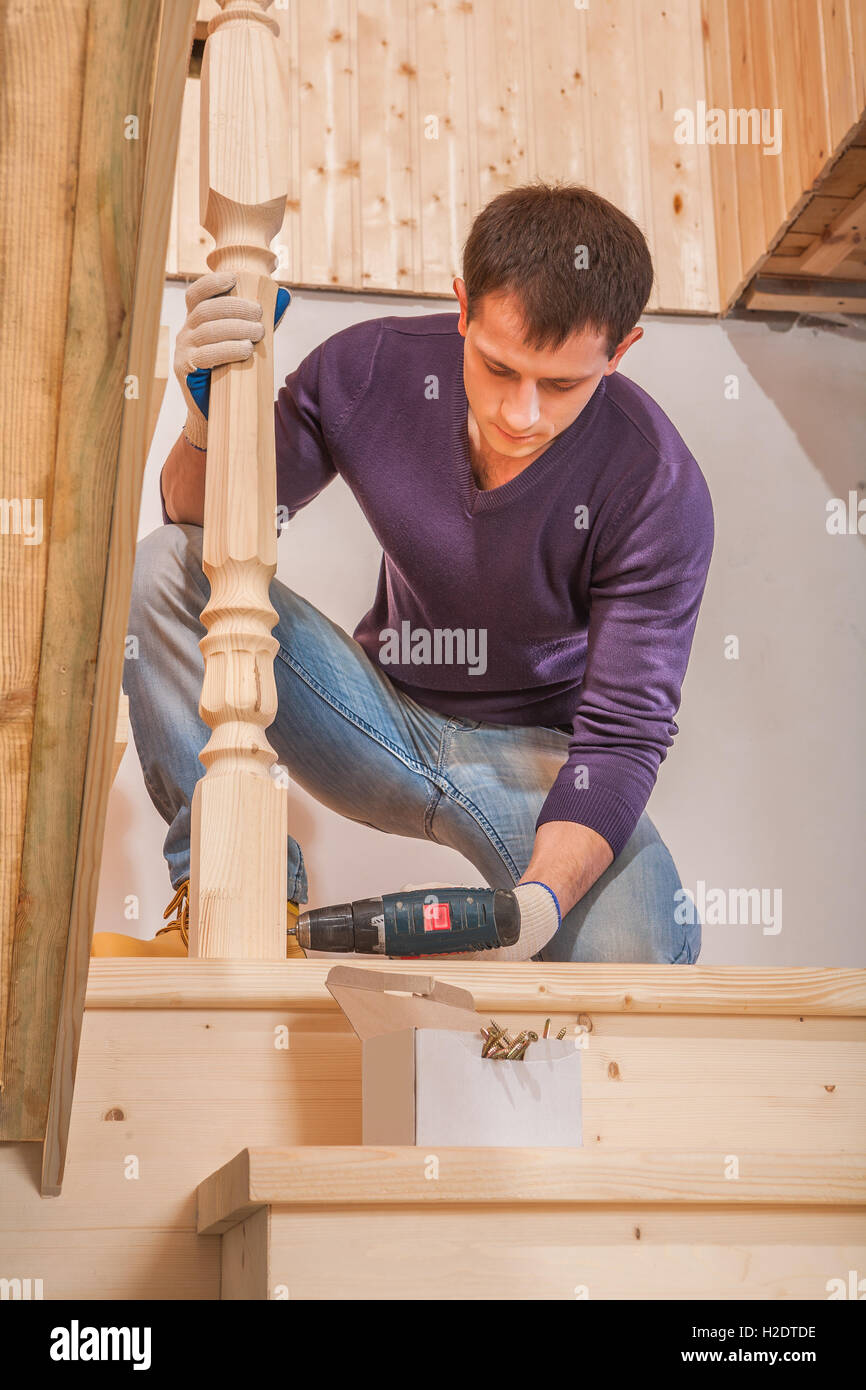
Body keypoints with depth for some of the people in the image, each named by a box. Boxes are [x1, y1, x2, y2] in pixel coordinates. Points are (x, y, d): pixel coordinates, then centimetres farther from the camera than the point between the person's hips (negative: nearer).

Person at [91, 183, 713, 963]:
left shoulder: (660, 489, -22)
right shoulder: (372, 369, -15)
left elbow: (624, 732, -21)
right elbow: (205, 522, -6)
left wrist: (541, 900, -38)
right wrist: (211, 426, -30)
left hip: (537, 751, -2)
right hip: (383, 720, 2)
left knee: (642, 953, -33)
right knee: (165, 567, -20)